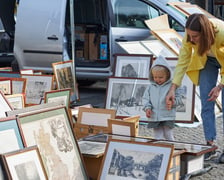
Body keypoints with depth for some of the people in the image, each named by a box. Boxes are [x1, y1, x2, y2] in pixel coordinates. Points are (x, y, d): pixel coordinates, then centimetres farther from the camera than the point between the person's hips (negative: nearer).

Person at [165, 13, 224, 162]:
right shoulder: (189, 36, -29)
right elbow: (183, 61, -19)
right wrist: (173, 89, -24)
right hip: (206, 61, 3)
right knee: (206, 105, -4)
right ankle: (211, 145, -1)